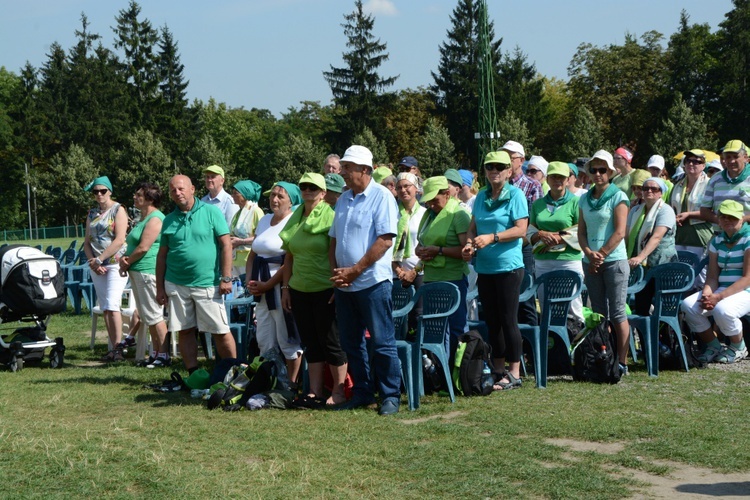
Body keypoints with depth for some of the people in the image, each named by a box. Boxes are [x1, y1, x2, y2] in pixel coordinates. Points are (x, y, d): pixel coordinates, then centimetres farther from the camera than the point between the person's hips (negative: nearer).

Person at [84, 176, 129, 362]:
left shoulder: (118, 210, -3)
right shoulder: (92, 213, 14)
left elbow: (119, 240, -13)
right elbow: (87, 242, 13)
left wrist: (99, 259, -14)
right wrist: (93, 262, -4)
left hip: (115, 263, -6)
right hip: (97, 267, 6)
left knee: (112, 306, -15)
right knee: (105, 308, 5)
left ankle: (118, 347, -14)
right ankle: (113, 348, 8)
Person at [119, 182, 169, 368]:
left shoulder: (155, 219, -13)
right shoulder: (143, 219, 19)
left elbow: (143, 248, -19)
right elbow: (133, 245, 19)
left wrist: (127, 263, -6)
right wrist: (124, 258, -1)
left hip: (148, 271, -10)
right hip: (138, 272, 10)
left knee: (154, 315, -8)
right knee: (148, 317, 13)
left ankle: (164, 355, -5)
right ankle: (155, 353, 18)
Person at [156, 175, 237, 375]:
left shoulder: (211, 212, -1)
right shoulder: (169, 220, 10)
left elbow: (226, 245, -4)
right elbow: (162, 255, 13)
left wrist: (226, 277, -10)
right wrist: (160, 288, 8)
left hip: (207, 284, -4)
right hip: (176, 285, 4)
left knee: (221, 331, -2)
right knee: (185, 331, 6)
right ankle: (194, 376, 15)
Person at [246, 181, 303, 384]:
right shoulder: (264, 220, 15)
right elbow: (253, 255, 17)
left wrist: (268, 285, -13)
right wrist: (249, 281, 3)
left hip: (281, 286, -8)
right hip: (261, 289, 8)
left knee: (287, 338, -2)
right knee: (264, 339, 11)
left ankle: (292, 384, 6)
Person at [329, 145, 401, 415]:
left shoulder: (381, 197, -8)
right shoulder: (344, 199, 14)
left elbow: (385, 240, -16)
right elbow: (333, 238, 18)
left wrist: (354, 270, -16)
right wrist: (336, 271, 1)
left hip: (372, 281, -7)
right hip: (343, 284, 7)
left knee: (382, 342, -3)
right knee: (351, 343, 11)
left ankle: (390, 396, 4)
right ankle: (362, 393, 20)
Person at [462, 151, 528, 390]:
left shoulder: (515, 195, -6)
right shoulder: (481, 197, 12)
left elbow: (521, 229, -13)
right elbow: (473, 226, 15)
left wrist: (492, 238, -23)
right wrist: (469, 244, -6)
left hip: (508, 265, -6)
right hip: (485, 267, 6)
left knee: (507, 320, -4)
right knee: (491, 320, 11)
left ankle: (514, 373, 3)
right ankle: (498, 370, 20)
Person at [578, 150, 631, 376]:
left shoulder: (618, 196, -3)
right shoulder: (585, 199, 12)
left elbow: (619, 232, -9)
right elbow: (581, 231, 10)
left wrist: (601, 255, -12)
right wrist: (589, 254, -7)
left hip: (614, 260, -6)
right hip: (591, 262, 6)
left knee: (617, 314, -5)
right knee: (598, 313, 8)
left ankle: (622, 362, -2)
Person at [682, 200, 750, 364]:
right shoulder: (717, 241, 10)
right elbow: (712, 276, 6)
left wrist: (719, 297, -25)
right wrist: (707, 294, -17)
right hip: (721, 290, 6)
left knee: (722, 309, -37)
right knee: (688, 305, -18)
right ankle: (714, 347, 2)